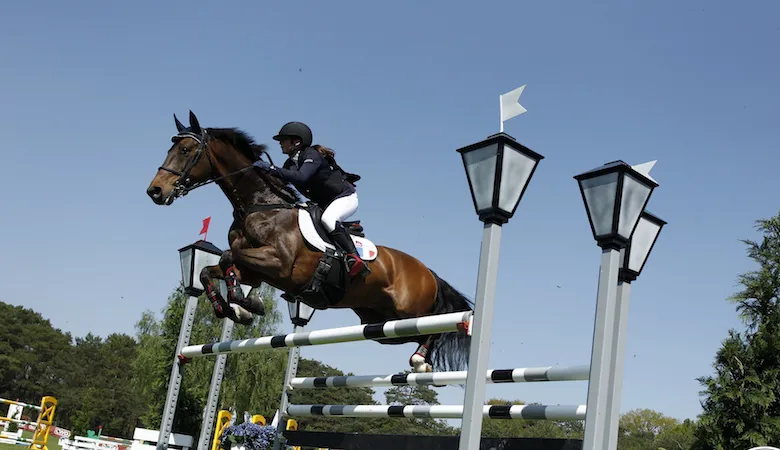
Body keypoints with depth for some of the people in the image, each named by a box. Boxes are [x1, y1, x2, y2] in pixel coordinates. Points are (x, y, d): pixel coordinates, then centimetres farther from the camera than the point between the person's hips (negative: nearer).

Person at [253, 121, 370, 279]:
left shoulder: (312, 155, -21)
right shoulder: (290, 163, 5)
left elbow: (301, 177, -38)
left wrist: (272, 169, -40)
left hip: (346, 197, -10)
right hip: (325, 203, 10)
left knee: (327, 219, -37)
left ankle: (355, 259, -36)